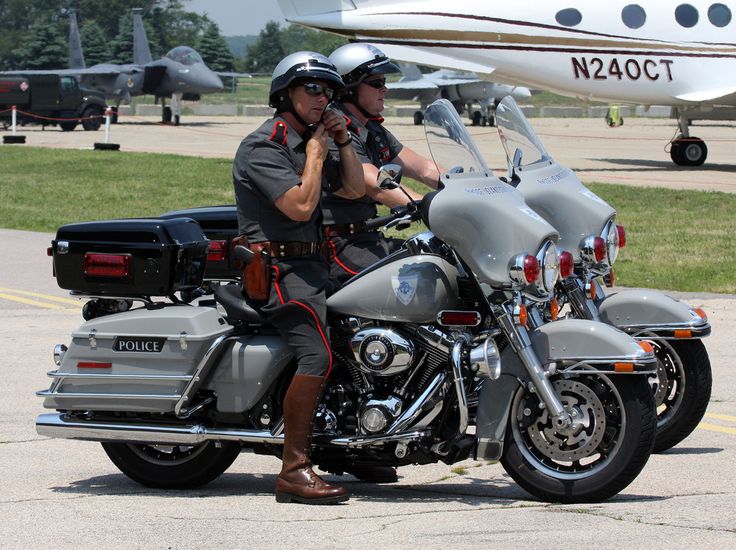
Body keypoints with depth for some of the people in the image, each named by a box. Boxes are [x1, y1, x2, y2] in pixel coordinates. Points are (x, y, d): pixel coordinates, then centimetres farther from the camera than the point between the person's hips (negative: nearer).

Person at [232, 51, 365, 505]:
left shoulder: (307, 143, 19)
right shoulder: (263, 148, -11)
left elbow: (354, 190, 21)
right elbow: (300, 206, -20)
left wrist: (343, 141, 9)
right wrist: (316, 153, -8)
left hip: (310, 261, 10)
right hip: (278, 267, -10)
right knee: (317, 354, -26)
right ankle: (294, 470, -28)